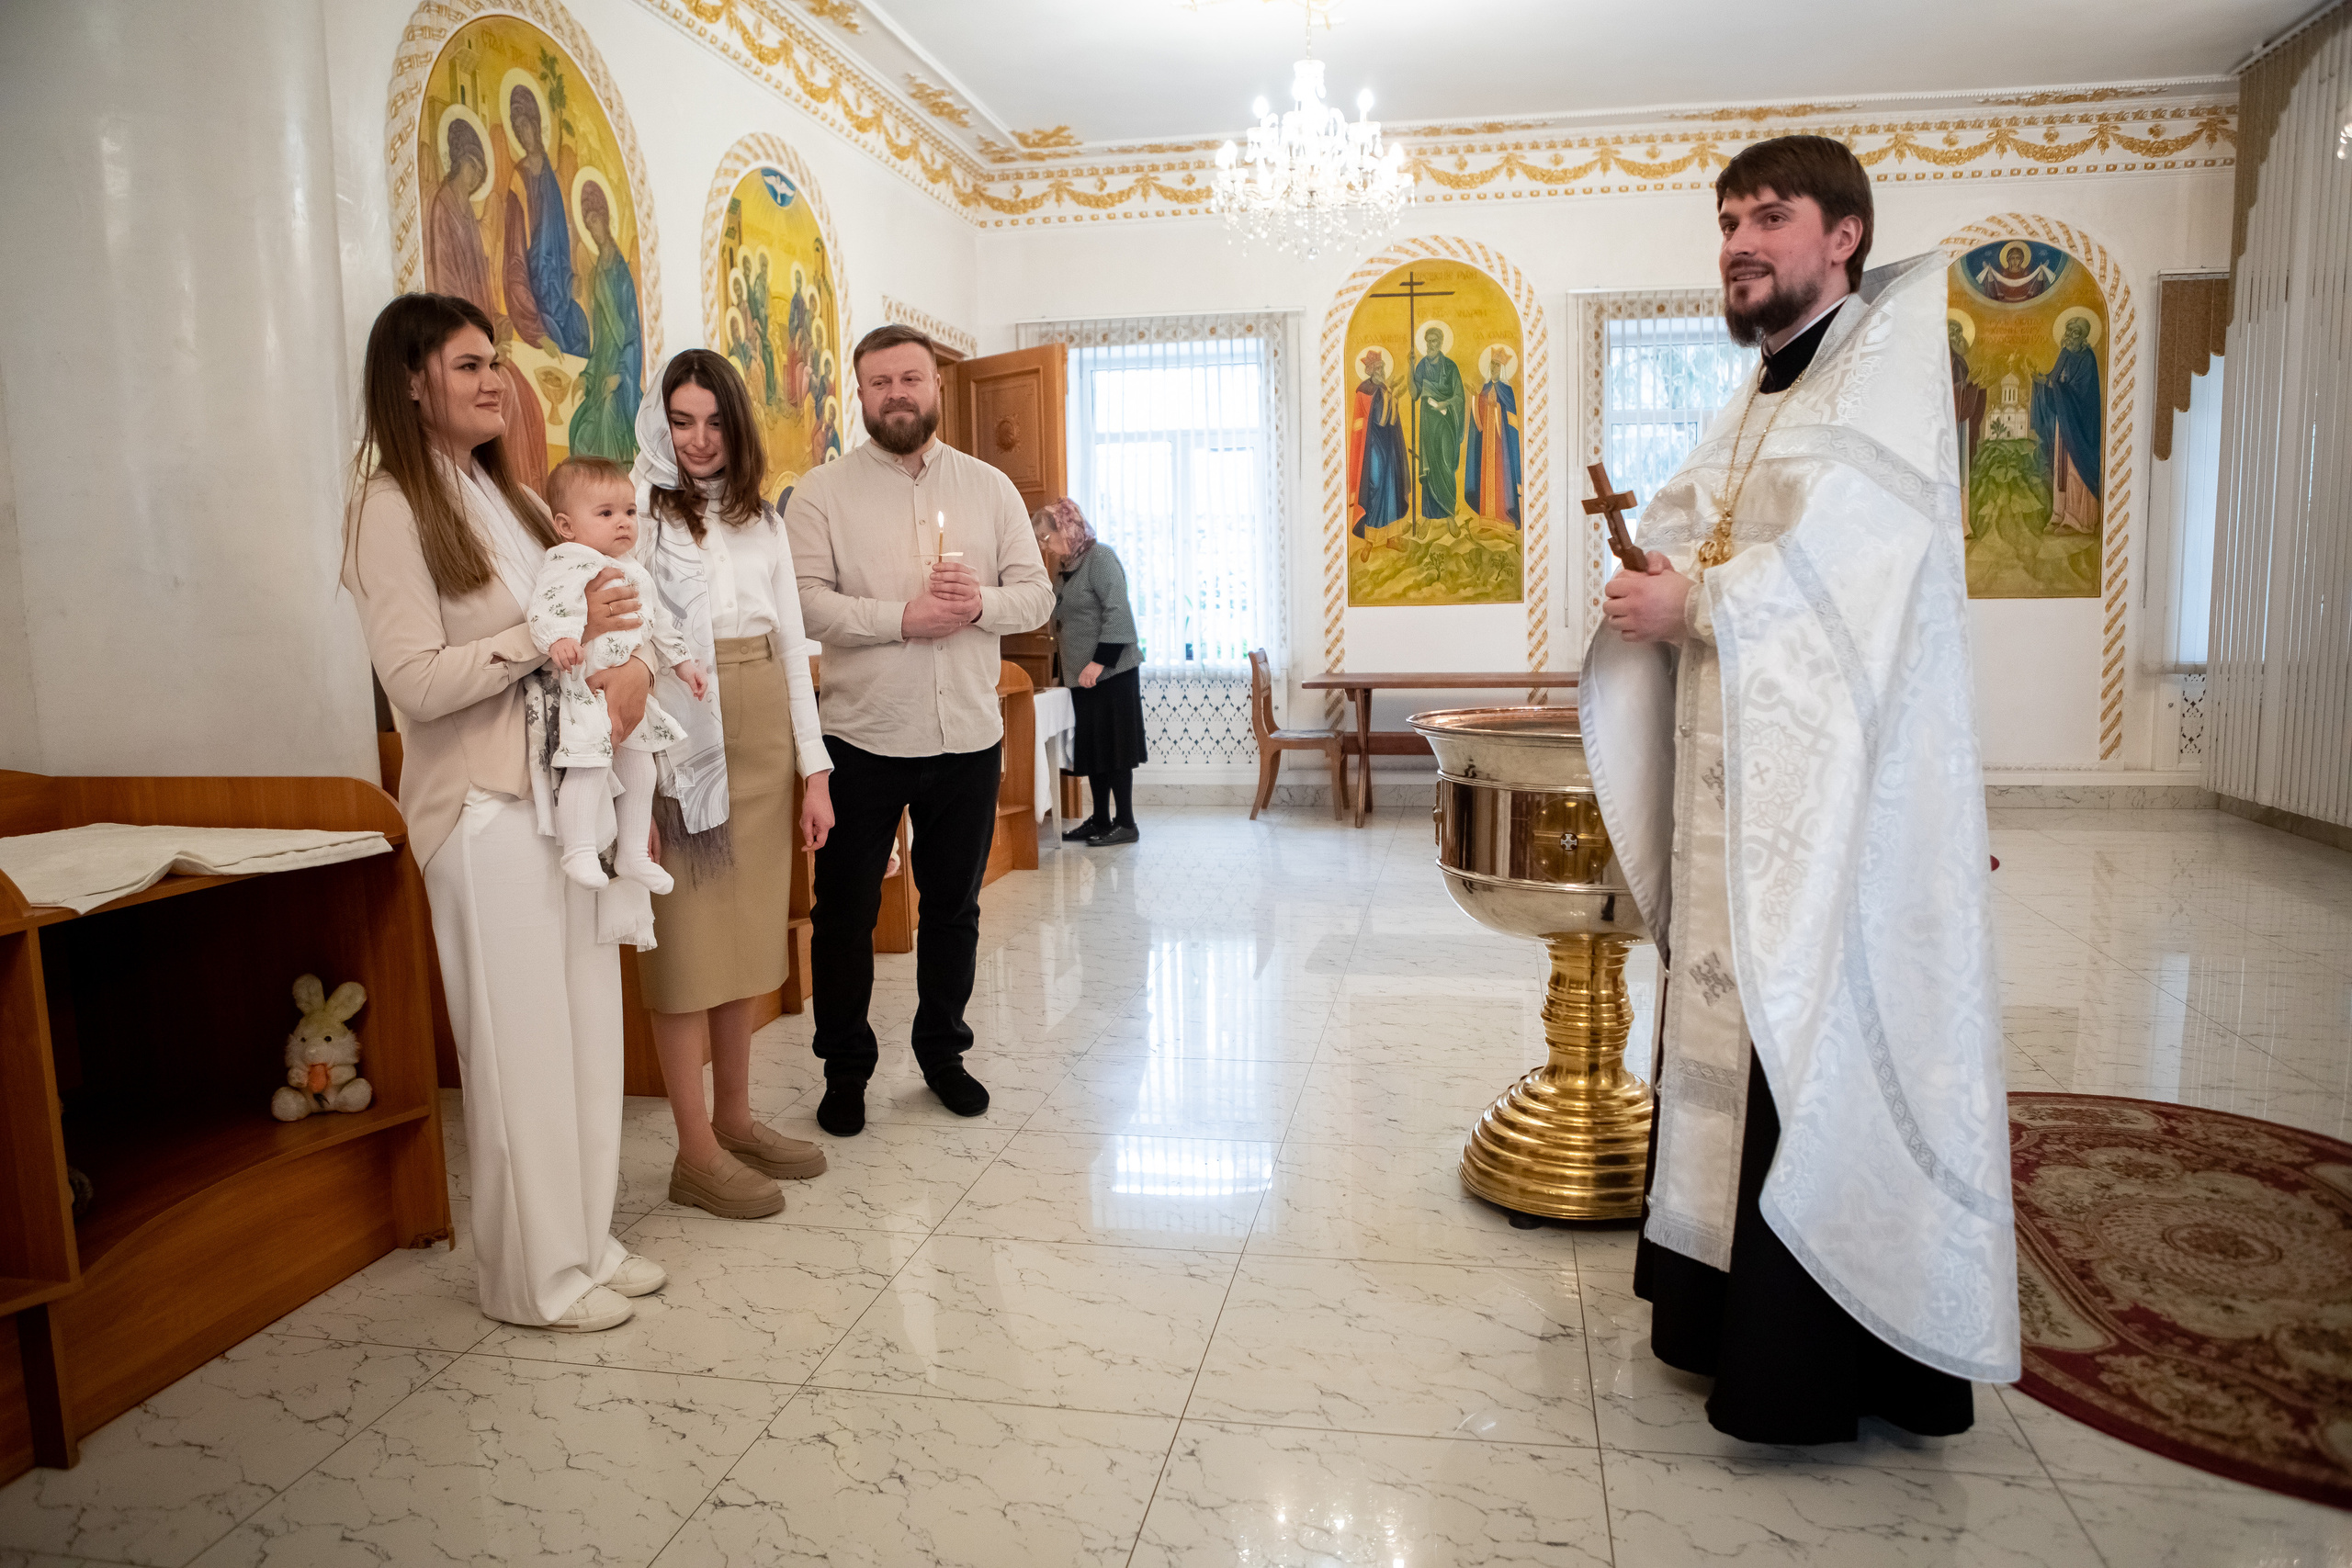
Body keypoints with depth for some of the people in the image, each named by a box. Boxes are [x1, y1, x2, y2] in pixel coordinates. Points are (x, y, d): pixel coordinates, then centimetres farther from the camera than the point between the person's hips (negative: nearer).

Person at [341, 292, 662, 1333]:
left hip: (563, 788, 7)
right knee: (518, 1041, 2)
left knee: (587, 1024, 12)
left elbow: (603, 604, 13)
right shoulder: (393, 508, -9)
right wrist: (561, 633, -18)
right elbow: (416, 680, -17)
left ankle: (585, 1240, 27)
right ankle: (535, 1277, 17)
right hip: (484, 803, -7)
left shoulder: (504, 494, 13)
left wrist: (633, 664, -9)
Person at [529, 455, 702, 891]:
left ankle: (633, 854, 27)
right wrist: (557, 639, -48)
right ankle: (579, 852, -8)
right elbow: (547, 606, -29)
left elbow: (657, 621, 26)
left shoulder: (634, 571, 15)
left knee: (639, 767, 14)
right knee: (589, 765, -19)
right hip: (584, 688, -9)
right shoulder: (568, 564, -13)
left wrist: (681, 660, 29)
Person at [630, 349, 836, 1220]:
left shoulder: (761, 518, 14)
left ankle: (735, 1120, 26)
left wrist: (814, 768, 7)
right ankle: (696, 1154, 10)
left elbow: (793, 644, 13)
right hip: (682, 744, -5)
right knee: (687, 943, 0)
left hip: (762, 740, 6)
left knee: (745, 935, 12)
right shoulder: (641, 511, -2)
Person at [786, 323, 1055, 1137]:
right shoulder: (822, 493, -2)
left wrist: (980, 603, -16)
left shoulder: (991, 487, 8)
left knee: (953, 906, 14)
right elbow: (806, 603, -13)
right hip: (862, 737, -2)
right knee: (846, 909, 7)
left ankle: (943, 1049, 32)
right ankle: (845, 1066, 24)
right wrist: (904, 618, -22)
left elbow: (1037, 593, 4)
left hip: (968, 735, 3)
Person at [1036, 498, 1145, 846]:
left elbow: (1118, 612, -18)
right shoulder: (1063, 568, 14)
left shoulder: (1099, 557, -11)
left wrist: (1100, 661, -23)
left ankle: (1125, 823, 3)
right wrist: (1065, 669, 15)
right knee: (1091, 749, 11)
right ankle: (1100, 820, 18)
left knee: (1114, 748, -4)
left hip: (1111, 672, -8)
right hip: (1081, 675, 8)